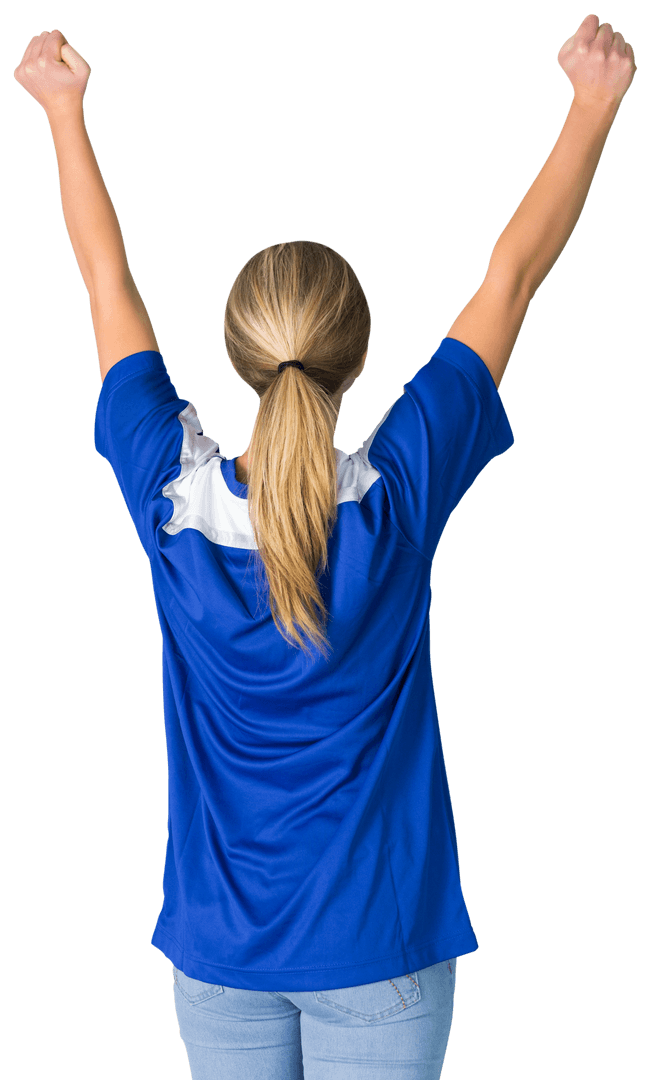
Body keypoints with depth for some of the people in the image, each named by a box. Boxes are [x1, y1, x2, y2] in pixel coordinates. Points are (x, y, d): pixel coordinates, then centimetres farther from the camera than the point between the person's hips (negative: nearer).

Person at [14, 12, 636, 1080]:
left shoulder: (172, 499, -14)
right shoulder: (399, 498, -19)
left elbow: (107, 281, 0)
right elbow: (514, 272, -8)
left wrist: (64, 111, 14)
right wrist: (593, 103, 3)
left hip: (218, 945, 2)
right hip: (380, 947, -2)